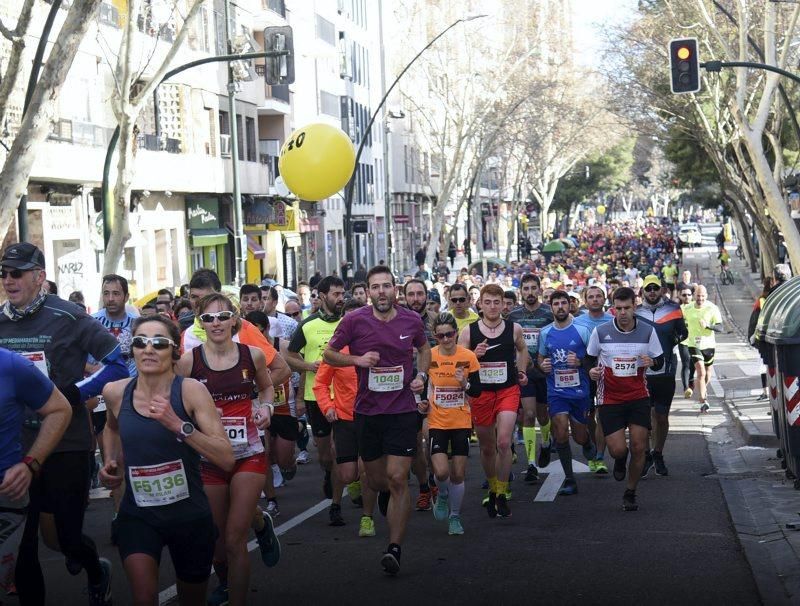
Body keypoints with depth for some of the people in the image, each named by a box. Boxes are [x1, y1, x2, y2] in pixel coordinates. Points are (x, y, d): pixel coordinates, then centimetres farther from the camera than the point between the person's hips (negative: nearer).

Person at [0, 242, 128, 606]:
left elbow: (118, 362, -9)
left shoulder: (67, 318, -9)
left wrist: (73, 393, -15)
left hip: (65, 448, -4)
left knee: (65, 537, 4)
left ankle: (97, 572, 37)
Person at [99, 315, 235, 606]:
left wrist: (178, 425, -30)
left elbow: (226, 459, -23)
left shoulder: (191, 390, -16)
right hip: (137, 514, 1)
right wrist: (111, 463, 4)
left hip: (189, 515, -1)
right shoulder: (115, 392, -5)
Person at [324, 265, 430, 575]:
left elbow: (424, 348, 20)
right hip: (367, 411, 1)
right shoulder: (355, 321, -7)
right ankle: (386, 495, 51)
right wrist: (357, 359, -14)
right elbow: (329, 353, 4)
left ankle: (394, 549, -6)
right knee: (375, 479, 13)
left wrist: (421, 375, 3)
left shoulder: (412, 320, 0)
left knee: (398, 479, -9)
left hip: (402, 410, -1)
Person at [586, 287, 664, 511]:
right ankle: (620, 460, 32)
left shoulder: (648, 331, -2)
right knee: (617, 449, -8)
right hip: (609, 398, -1)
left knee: (638, 448, -3)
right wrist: (592, 371, -12)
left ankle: (630, 493, 18)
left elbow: (660, 361, 6)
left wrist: (651, 362, -17)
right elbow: (589, 359, 10)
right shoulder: (600, 332, -5)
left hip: (638, 397, 1)